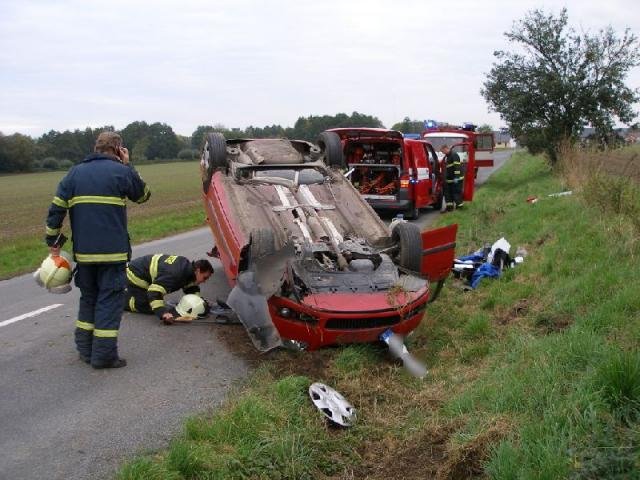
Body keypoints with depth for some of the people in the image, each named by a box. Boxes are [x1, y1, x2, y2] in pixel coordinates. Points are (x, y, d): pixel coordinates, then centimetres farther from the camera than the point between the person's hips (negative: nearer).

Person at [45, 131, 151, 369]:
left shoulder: (75, 172, 8)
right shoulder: (121, 171, -5)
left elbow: (56, 209, 4)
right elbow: (143, 195, 12)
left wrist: (53, 240, 11)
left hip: (83, 251, 5)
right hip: (112, 251, -4)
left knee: (88, 298, 19)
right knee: (109, 300, 2)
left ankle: (85, 349, 23)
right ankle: (104, 355, 1)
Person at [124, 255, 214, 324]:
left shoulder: (188, 266, -7)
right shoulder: (175, 273, -38)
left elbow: (191, 287, 8)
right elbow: (154, 292, -45)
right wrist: (163, 313, -52)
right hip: (135, 276, -9)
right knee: (147, 307, -17)